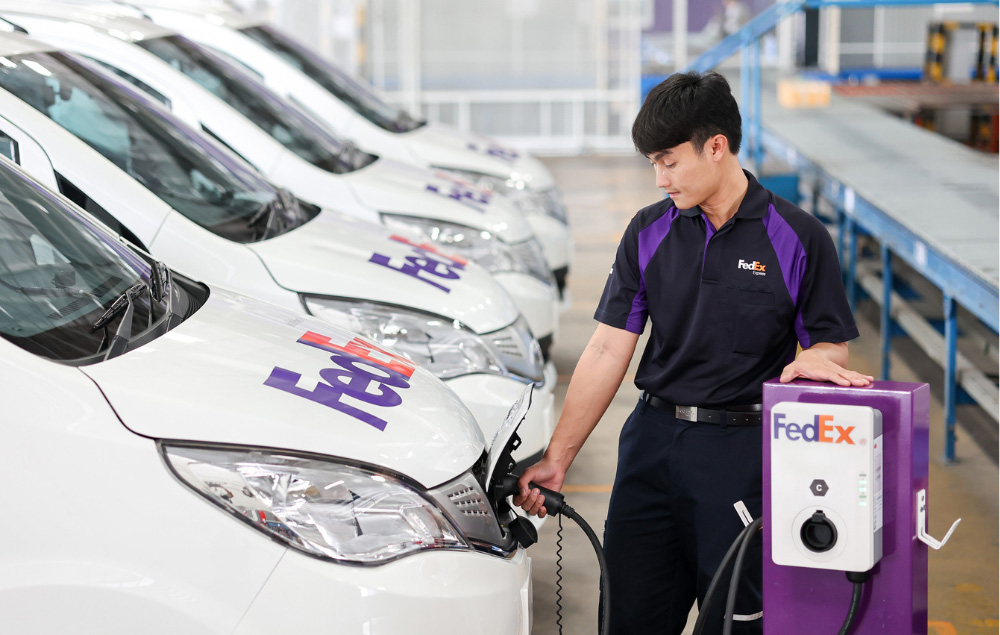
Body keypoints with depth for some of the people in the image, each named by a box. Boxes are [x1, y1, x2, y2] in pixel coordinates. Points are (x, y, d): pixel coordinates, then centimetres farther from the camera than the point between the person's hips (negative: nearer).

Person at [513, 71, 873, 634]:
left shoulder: (798, 238, -4)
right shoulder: (650, 233, 6)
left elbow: (834, 345, 1)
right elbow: (608, 350, 5)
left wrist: (812, 359, -24)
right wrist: (558, 457, 1)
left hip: (745, 455, -3)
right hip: (653, 444, 4)